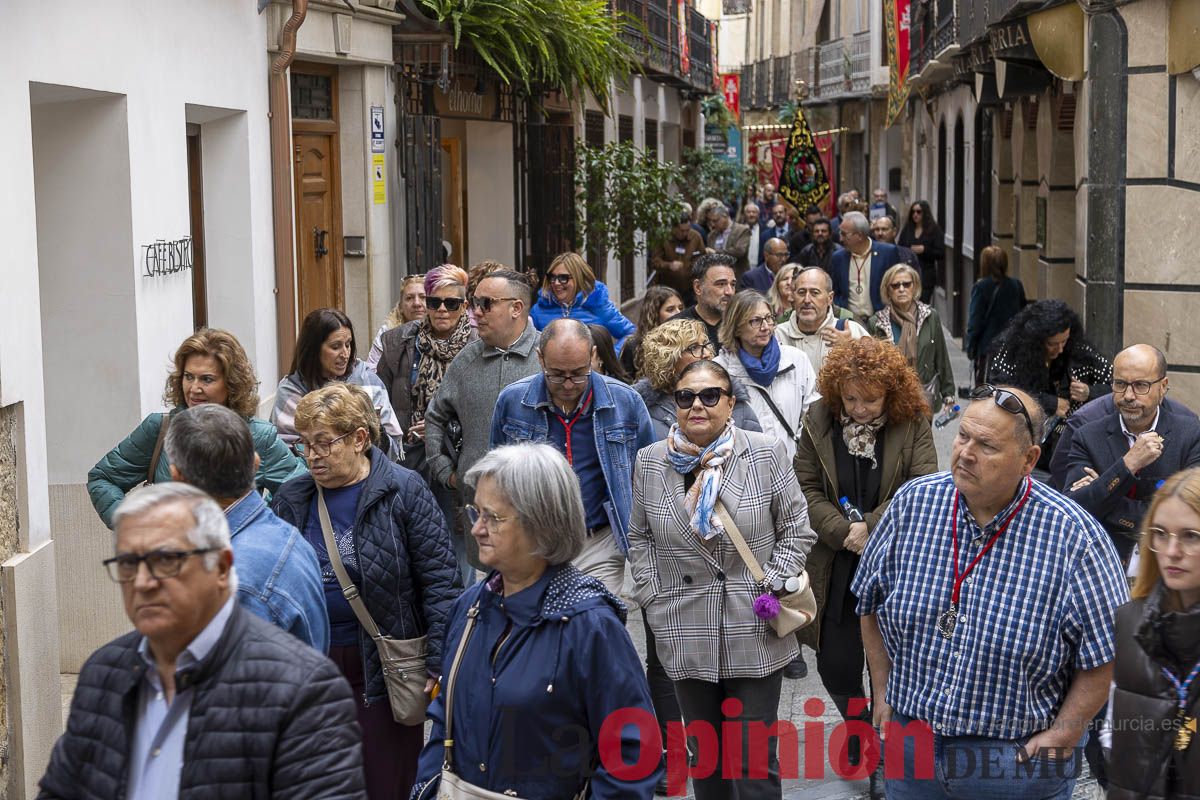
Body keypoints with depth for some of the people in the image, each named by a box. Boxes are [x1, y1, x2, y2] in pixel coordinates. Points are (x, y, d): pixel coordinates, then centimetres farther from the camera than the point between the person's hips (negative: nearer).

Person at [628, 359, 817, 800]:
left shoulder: (766, 454, -5)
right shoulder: (650, 462, 2)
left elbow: (796, 530, 1)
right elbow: (640, 538, 12)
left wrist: (769, 590, -7)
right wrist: (653, 597, 3)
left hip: (755, 635, -2)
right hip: (686, 635, 3)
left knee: (754, 761, 0)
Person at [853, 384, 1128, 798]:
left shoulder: (1073, 536, -17)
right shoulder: (912, 503, -7)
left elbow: (1101, 656, -10)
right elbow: (871, 604, 6)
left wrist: (1060, 740, -11)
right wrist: (883, 694, 6)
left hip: (1017, 758, -3)